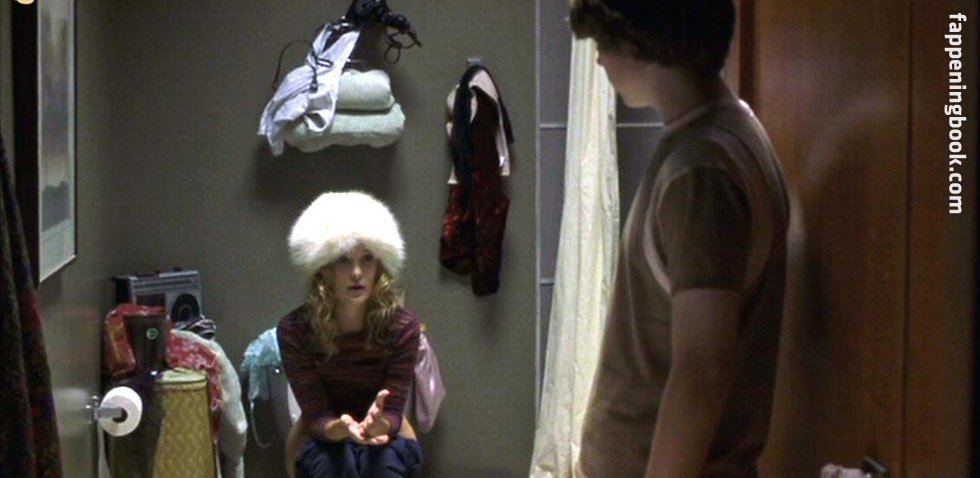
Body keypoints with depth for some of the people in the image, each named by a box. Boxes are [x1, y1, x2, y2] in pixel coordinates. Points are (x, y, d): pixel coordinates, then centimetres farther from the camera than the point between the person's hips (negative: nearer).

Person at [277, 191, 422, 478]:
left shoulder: (402, 326, -20)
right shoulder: (294, 330, -21)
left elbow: (392, 412, -19)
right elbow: (316, 416, -20)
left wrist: (380, 424, -45)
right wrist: (340, 427, -44)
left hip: (384, 436, 1)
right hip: (323, 439, 0)